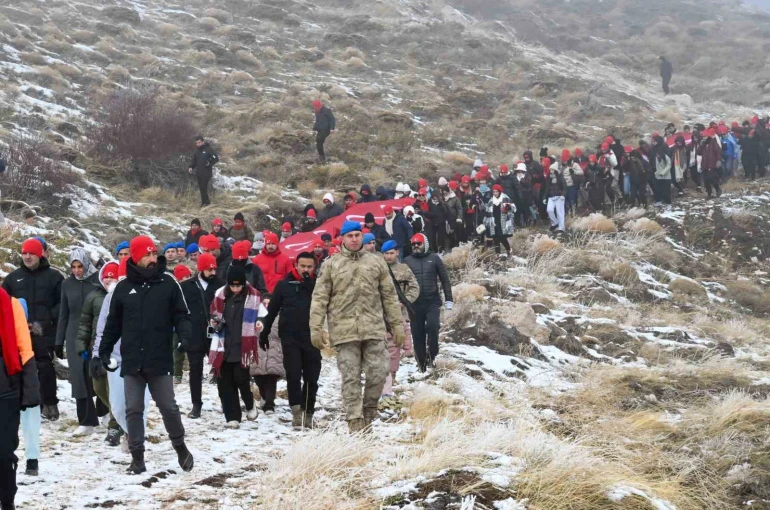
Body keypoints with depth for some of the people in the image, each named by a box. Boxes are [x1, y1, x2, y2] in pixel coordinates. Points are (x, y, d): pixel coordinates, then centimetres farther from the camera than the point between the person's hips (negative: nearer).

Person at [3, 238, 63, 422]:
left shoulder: (53, 276, 2)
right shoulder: (13, 277, 13)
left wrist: (48, 319, -13)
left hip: (44, 332, -3)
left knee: (45, 367, -5)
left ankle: (49, 403, 5)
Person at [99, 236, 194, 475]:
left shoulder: (168, 283, -1)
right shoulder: (123, 287, 4)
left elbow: (181, 314, 1)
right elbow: (113, 323, 12)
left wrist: (184, 337, -17)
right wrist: (104, 351, 10)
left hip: (160, 360, -2)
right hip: (132, 361, 2)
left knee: (168, 406, 4)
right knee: (134, 410, 4)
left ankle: (180, 448, 24)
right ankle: (137, 456, 12)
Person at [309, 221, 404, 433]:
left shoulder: (376, 262, 12)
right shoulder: (331, 265, 7)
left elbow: (389, 296, 14)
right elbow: (320, 298, 5)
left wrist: (397, 324, 10)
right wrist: (316, 328, -3)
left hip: (373, 328, 1)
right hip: (344, 330, -1)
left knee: (378, 372, -3)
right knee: (350, 377, -1)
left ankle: (369, 412, 17)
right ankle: (355, 421, 1)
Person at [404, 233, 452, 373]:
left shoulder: (434, 258, 4)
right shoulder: (407, 261, 7)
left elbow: (444, 280, 6)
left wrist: (448, 299, 2)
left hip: (433, 302, -2)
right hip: (415, 304, 2)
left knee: (432, 327, -22)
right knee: (417, 334, 4)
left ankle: (432, 355, -4)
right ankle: (421, 362, 14)